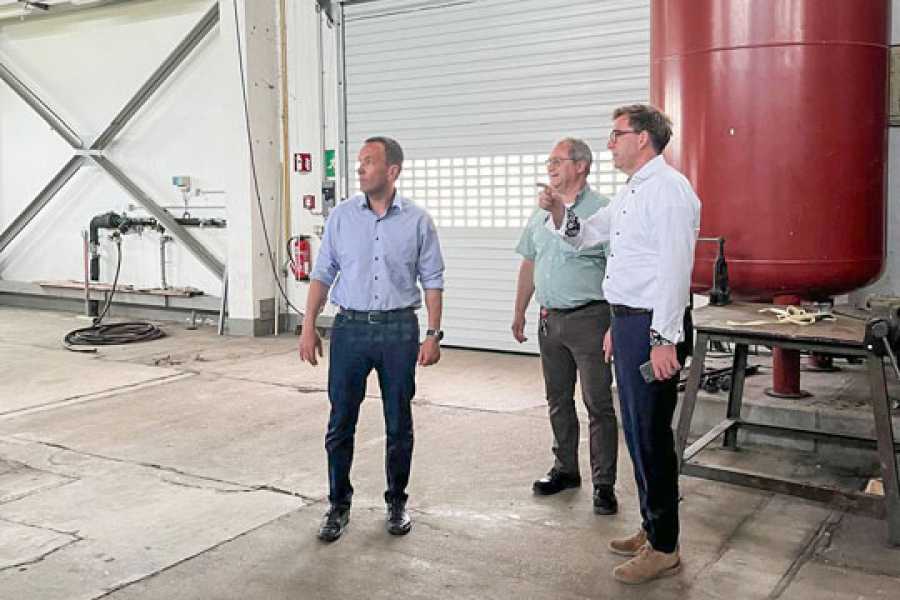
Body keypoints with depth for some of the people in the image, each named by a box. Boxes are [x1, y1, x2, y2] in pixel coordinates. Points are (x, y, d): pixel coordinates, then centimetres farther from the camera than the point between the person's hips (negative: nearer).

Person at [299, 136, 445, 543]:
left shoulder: (417, 221, 0)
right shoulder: (342, 216, 4)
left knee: (399, 424, 9)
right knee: (341, 422, 4)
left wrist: (433, 335, -3)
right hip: (350, 327, 1)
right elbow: (322, 274, 6)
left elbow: (432, 281, 2)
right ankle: (338, 504, 19)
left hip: (399, 329, -1)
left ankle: (397, 501, 25)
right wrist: (308, 327, 1)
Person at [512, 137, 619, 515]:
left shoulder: (602, 211, -10)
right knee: (558, 401, 16)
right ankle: (565, 468, 30)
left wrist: (615, 325, -20)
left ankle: (604, 483, 8)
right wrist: (519, 313, 19)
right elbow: (529, 265, 19)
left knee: (598, 405, -1)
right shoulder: (541, 213, 12)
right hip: (550, 319, 7)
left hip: (589, 318, -7)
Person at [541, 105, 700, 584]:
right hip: (627, 321, 10)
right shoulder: (630, 192, 17)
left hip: (651, 326, -10)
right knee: (637, 431, 17)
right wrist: (559, 211, 5)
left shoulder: (668, 189, -14)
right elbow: (583, 235, 25)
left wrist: (663, 339, -25)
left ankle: (663, 548, 10)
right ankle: (651, 526, 32)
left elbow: (675, 268, -21)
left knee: (650, 435, -2)